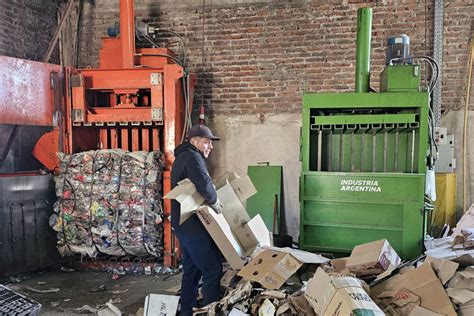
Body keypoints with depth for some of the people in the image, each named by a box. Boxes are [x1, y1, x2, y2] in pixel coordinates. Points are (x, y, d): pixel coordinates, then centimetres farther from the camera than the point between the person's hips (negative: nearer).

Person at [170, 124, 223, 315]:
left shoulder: (182, 157, 18)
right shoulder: (192, 156, -13)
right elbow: (204, 184, -30)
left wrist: (209, 201, 6)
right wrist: (215, 202, -13)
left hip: (183, 223, 10)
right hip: (193, 225, -10)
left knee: (191, 269, 17)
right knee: (213, 270, -6)